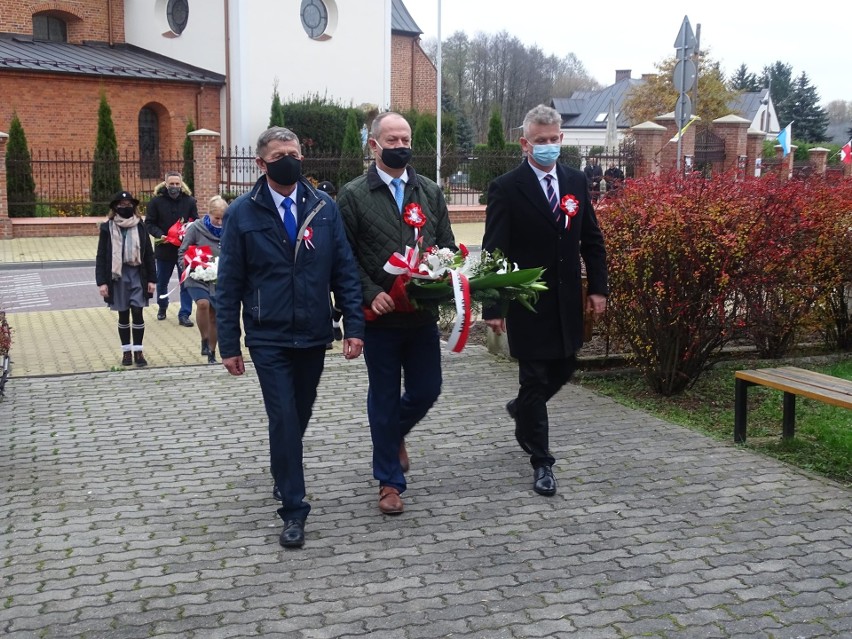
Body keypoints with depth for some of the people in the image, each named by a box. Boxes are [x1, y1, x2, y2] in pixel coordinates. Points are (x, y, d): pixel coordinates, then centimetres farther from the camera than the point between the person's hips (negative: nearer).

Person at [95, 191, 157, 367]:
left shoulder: (140, 226, 3)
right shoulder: (107, 228, 0)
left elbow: (148, 254, 5)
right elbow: (101, 257, -1)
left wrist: (151, 279, 2)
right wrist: (101, 282, -7)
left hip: (138, 275, 0)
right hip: (117, 276, 0)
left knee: (137, 313, -2)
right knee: (123, 315, 7)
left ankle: (138, 351, 7)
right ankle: (126, 351, 17)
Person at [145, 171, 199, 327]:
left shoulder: (189, 201, -3)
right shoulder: (156, 201, -6)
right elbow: (149, 223, -3)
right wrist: (160, 235, -20)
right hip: (164, 248, 1)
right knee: (162, 282, 17)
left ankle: (184, 314, 5)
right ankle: (162, 307, 41)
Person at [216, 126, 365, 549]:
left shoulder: (324, 207, 1)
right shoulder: (241, 213, -4)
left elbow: (345, 271, 2)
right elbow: (229, 285, -3)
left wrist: (354, 326, -6)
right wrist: (229, 345, -5)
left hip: (313, 335, 3)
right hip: (268, 338, -3)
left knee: (300, 415, 17)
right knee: (283, 418, -6)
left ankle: (283, 472, 46)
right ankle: (293, 509, 6)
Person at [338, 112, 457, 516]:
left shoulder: (430, 192, 9)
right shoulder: (353, 195, -3)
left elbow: (448, 247, 11)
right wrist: (370, 293, -17)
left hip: (423, 315, 4)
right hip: (381, 316, -3)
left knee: (426, 390, 9)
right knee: (384, 398, 6)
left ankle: (395, 432, 43)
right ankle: (390, 482, 21)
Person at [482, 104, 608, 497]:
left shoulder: (576, 182, 5)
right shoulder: (506, 189, -10)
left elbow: (592, 240, 11)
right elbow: (494, 252, -12)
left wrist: (598, 287, 3)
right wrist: (492, 307, -16)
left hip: (567, 302, 5)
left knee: (563, 370, 17)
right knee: (535, 380, 2)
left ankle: (521, 410, 46)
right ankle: (541, 463, 14)